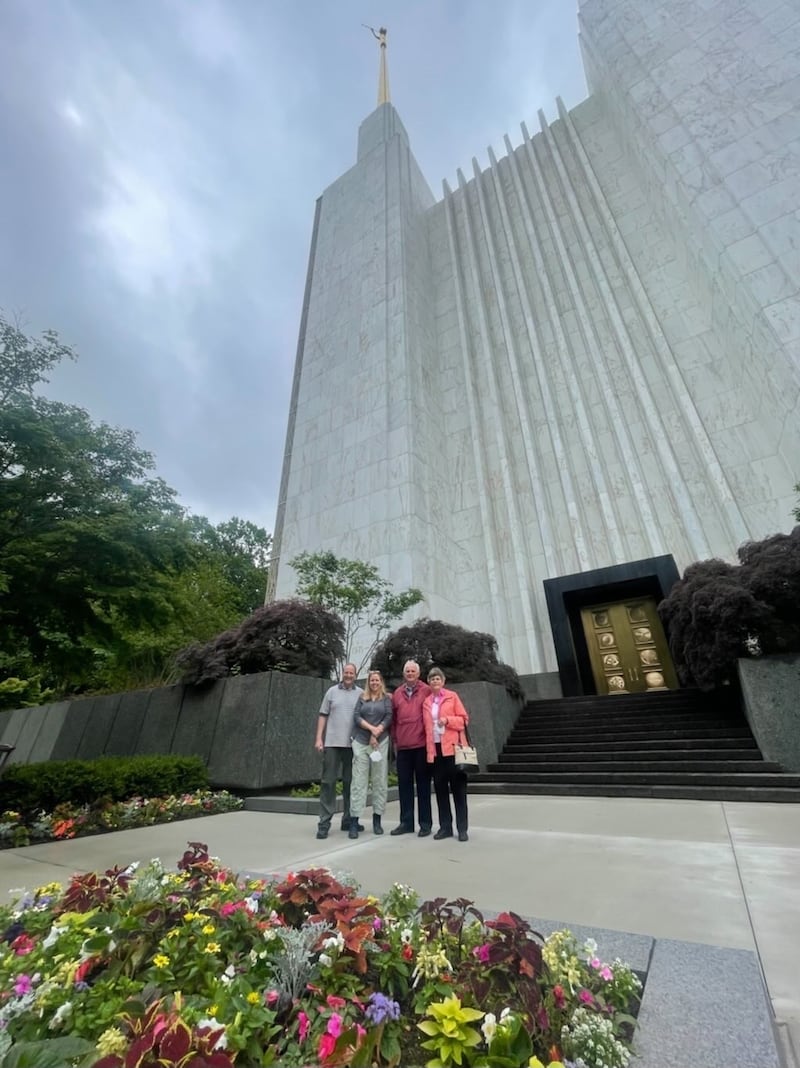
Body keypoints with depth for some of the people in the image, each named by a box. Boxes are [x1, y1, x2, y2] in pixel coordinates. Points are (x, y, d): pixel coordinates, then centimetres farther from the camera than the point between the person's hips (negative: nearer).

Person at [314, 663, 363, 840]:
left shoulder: (361, 694, 4)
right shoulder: (332, 691, 5)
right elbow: (323, 715, 6)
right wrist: (318, 738, -1)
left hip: (353, 744, 1)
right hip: (332, 743, 0)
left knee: (350, 782, 10)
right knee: (328, 782, 2)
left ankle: (348, 820, 23)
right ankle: (324, 822, 11)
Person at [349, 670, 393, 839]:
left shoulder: (387, 698, 9)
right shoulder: (362, 698, 11)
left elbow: (388, 717, -2)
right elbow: (356, 717, 0)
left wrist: (376, 733, -12)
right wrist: (371, 728, -13)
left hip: (381, 742, 0)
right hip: (361, 743, 0)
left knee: (380, 781, 3)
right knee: (359, 781, -2)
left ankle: (377, 820, 13)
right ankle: (354, 821, 2)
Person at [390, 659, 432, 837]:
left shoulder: (426, 691, -2)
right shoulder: (397, 693, 8)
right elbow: (394, 718, 12)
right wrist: (394, 740, 11)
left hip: (422, 745, -3)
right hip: (403, 746, 4)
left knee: (423, 784, 7)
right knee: (404, 784, 11)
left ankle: (425, 823, 18)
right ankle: (406, 822, 23)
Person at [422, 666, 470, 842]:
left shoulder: (452, 696, 2)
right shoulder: (426, 702, 11)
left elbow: (464, 719, 0)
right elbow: (426, 727, 14)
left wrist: (448, 720, -16)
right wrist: (429, 750, 7)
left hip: (452, 747, -3)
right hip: (435, 749, 3)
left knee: (458, 787, 2)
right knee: (440, 788, 8)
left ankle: (462, 828, 10)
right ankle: (445, 827, 19)